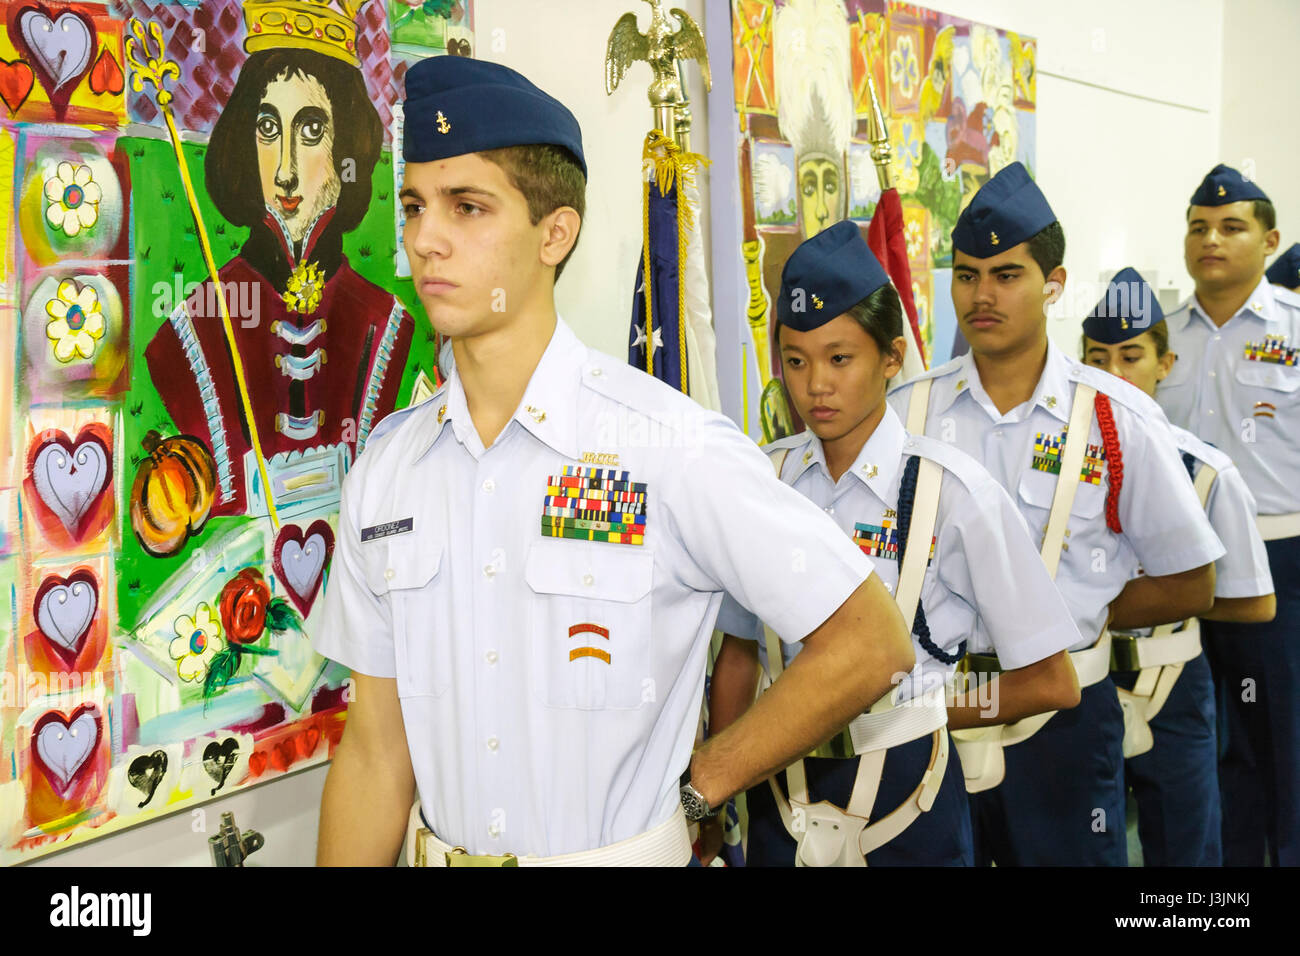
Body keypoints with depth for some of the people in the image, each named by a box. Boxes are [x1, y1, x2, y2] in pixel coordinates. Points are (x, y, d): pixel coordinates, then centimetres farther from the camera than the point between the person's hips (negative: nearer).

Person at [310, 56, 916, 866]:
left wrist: (696, 788, -8)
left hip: (623, 850, -4)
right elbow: (377, 748, 1)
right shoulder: (383, 470, -3)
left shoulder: (671, 449, -18)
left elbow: (871, 645, -13)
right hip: (437, 850, 5)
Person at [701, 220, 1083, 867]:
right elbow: (738, 654, 7)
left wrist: (917, 713, -5)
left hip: (906, 795, -3)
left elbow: (1050, 684, -7)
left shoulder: (954, 492, -12)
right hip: (780, 794, 3)